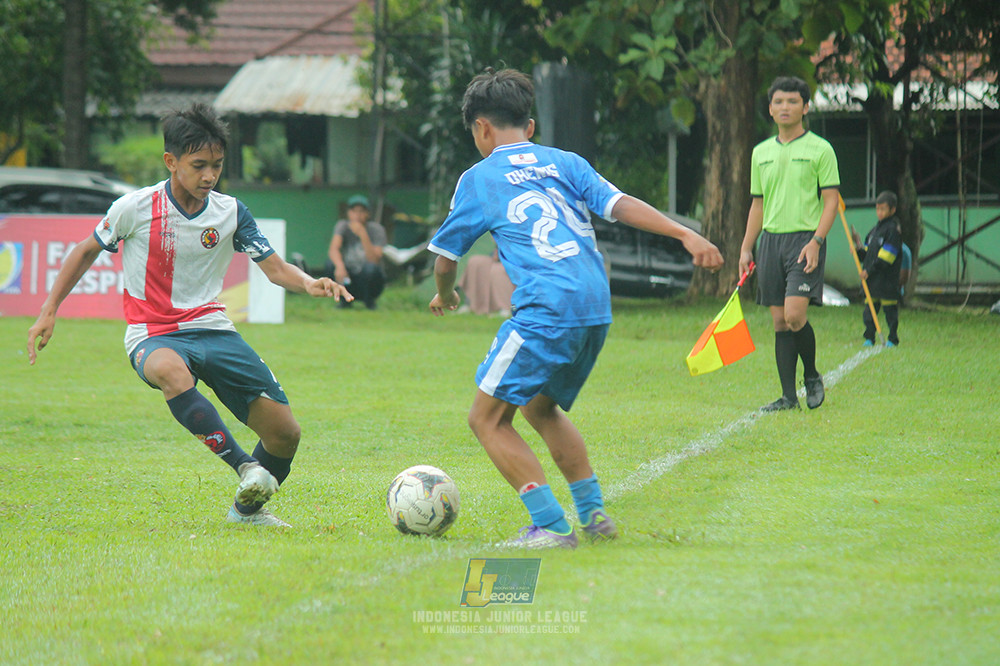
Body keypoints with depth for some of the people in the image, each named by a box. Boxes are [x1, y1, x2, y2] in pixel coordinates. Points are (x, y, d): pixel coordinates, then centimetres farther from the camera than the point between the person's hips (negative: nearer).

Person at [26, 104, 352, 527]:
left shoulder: (231, 213, 1)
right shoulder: (135, 208, -7)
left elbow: (275, 268, 1)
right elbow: (87, 251, 8)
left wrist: (310, 284, -21)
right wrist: (48, 312, 5)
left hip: (213, 329, 4)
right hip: (152, 335, -4)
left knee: (285, 433, -5)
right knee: (171, 371, -44)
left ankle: (248, 508, 24)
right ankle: (244, 466, -42)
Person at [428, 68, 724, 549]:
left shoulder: (478, 178, 9)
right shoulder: (565, 163, 18)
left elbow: (445, 259, 16)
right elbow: (620, 205, 5)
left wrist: (444, 296, 37)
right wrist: (686, 235, 0)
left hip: (546, 311, -7)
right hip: (597, 310, 7)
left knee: (488, 418, 1)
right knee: (541, 407, 27)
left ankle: (550, 526, -8)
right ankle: (593, 513, 23)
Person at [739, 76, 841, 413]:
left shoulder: (820, 150, -1)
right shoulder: (761, 152, 15)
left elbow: (831, 200, -4)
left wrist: (816, 241, -16)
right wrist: (746, 248, 13)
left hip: (805, 238, -5)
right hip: (770, 240, 5)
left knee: (795, 314, -17)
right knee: (779, 321, 2)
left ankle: (812, 376, 6)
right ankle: (788, 395, 5)